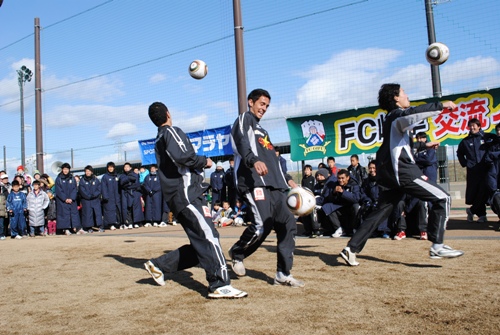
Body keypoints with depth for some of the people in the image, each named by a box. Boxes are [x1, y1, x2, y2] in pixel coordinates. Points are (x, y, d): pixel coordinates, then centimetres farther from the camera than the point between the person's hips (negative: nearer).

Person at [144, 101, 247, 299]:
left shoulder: (159, 141, 26)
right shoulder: (172, 131, -2)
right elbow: (181, 156, -21)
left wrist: (200, 165, 20)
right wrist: (204, 161, -6)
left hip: (178, 197, 10)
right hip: (186, 194, -10)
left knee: (200, 243, 10)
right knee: (209, 236, -15)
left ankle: (158, 265, 17)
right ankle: (220, 286, -19)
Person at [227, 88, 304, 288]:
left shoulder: (261, 129, 33)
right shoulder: (244, 119, 7)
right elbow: (242, 143, -15)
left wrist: (287, 179, 24)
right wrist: (254, 161, -34)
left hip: (275, 185, 9)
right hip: (255, 182, -9)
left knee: (288, 224, 0)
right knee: (263, 225, -22)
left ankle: (283, 275, 8)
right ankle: (237, 253, 6)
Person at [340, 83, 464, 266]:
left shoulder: (391, 119, 23)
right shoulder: (397, 115, -6)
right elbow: (411, 114, -32)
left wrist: (424, 144, 44)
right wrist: (440, 105, -26)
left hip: (390, 174, 10)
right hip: (402, 171, -10)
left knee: (381, 211, 10)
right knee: (442, 198, -4)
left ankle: (351, 248, 7)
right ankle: (437, 246, -7)